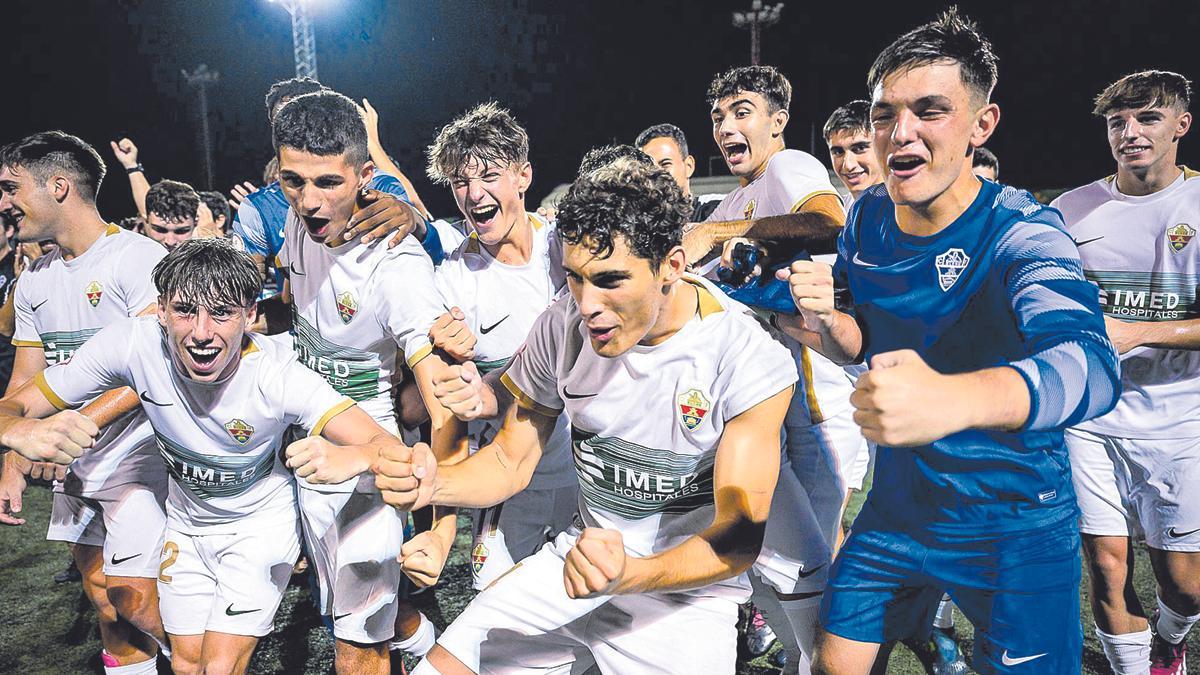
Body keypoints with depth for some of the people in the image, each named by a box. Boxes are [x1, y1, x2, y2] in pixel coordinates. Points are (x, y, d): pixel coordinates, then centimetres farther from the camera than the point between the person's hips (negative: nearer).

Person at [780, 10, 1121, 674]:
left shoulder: (1020, 232, -22)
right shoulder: (868, 217, -5)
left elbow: (1090, 363, -40)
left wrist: (950, 399, -62)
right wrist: (825, 323, -20)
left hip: (1015, 526, -4)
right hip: (896, 506, 5)